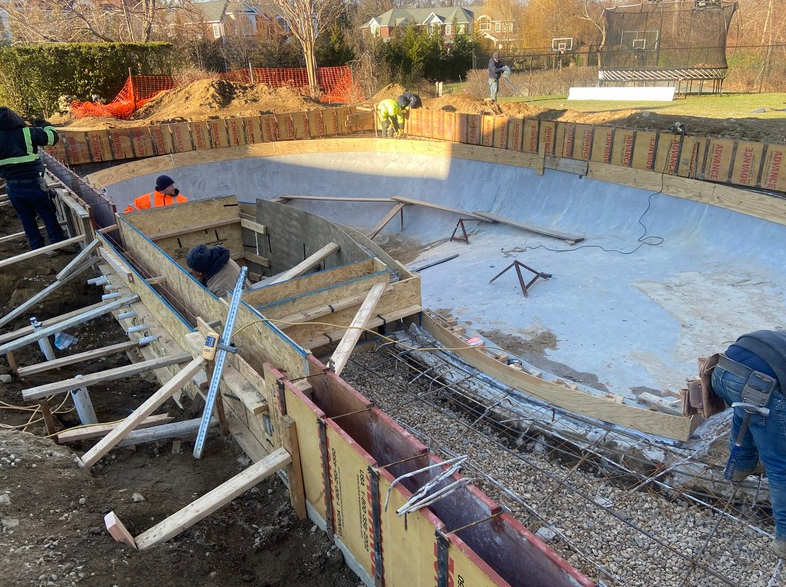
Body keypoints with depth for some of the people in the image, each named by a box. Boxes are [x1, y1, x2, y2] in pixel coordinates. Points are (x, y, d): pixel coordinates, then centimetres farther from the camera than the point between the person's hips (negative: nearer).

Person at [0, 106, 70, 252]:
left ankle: (38, 248, 18)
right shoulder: (27, 133, -12)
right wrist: (44, 124, 13)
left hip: (13, 187, 4)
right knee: (48, 215, 6)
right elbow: (52, 137, -3)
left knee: (26, 218, 13)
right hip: (33, 184, -4)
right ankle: (59, 244, 7)